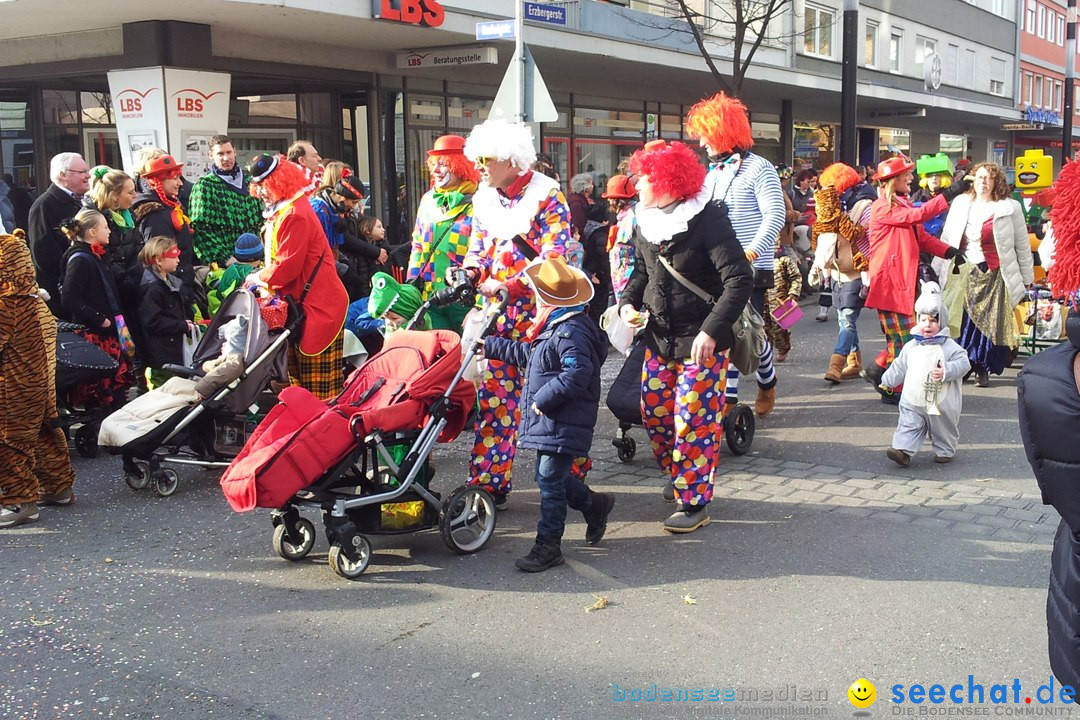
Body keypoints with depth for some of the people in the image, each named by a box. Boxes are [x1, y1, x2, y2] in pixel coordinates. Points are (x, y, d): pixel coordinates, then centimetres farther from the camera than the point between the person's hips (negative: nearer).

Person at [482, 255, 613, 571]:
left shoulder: (571, 332, -20)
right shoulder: (552, 328, 14)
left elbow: (577, 374, -29)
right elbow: (527, 354, 29)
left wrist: (543, 399, -21)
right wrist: (490, 346, 33)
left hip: (563, 424, -10)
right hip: (549, 421, 10)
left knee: (549, 479, -4)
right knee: (549, 476, 18)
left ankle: (548, 545, 5)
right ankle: (594, 504, 37)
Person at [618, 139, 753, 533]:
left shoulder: (708, 219, -16)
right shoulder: (645, 223, 5)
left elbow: (739, 279, -19)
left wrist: (711, 330, -27)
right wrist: (628, 302, 1)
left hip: (702, 340, -7)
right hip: (660, 337, 7)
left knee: (694, 419, -5)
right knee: (654, 412, 12)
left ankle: (694, 502, 9)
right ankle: (679, 475, 35)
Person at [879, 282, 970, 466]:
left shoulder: (949, 346, -9)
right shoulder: (911, 347, 3)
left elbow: (962, 363, -16)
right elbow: (899, 367, 15)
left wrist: (946, 371, -31)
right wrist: (888, 381, 22)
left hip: (941, 403, -3)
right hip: (913, 402, 3)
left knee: (944, 428, 13)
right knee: (909, 425, -5)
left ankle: (945, 451, 31)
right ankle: (903, 450, -10)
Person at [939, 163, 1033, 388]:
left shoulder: (1009, 208, 1)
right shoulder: (960, 203, 9)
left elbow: (1022, 246, 6)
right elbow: (946, 238, 14)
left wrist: (1027, 278, 7)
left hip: (994, 276, -2)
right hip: (964, 274, 2)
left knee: (990, 324, -2)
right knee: (961, 322, 0)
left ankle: (983, 370, 10)